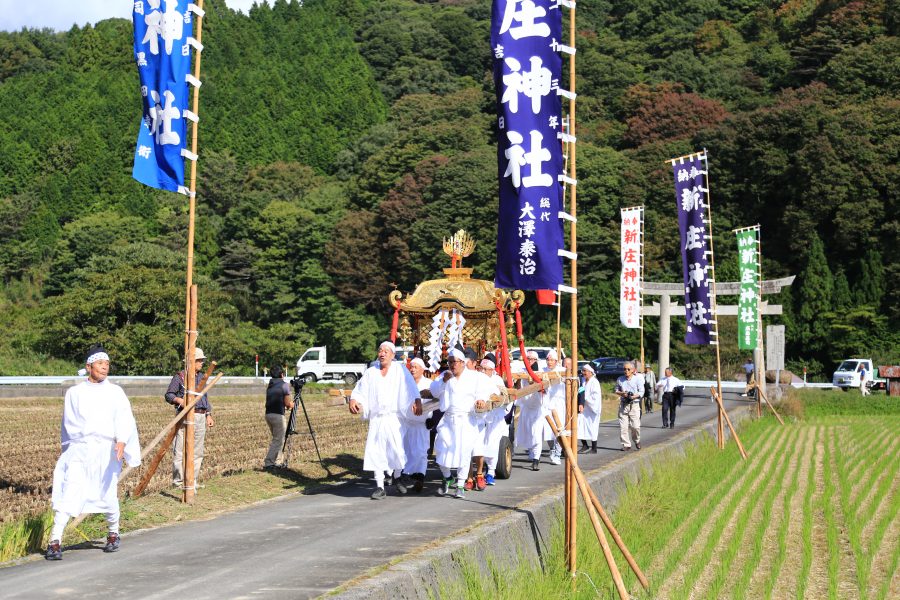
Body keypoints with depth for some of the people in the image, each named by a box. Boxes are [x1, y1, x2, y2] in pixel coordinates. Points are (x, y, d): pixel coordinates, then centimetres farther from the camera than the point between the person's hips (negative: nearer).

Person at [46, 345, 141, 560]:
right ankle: (55, 541, -14)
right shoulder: (74, 393, 11)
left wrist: (121, 443, -21)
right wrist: (68, 450, 13)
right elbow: (68, 424, 17)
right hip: (79, 449, 0)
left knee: (108, 495, 2)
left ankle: (113, 534, 26)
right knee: (68, 493, -11)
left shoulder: (115, 392, 7)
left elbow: (125, 420, -5)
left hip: (106, 450, 0)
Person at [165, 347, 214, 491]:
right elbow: (168, 395, -2)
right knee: (181, 451, -7)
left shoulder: (201, 377, 18)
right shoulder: (179, 376, -3)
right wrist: (178, 400, -21)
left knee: (197, 452, 7)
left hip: (200, 417, 7)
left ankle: (193, 481, 14)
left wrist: (209, 415, 16)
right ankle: (178, 481, 0)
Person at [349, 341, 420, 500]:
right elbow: (360, 390, 7)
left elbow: (411, 387, -9)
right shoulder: (371, 372, 12)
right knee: (376, 452, -2)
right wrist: (353, 400, -13)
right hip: (375, 419, 3)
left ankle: (396, 477, 24)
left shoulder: (400, 370, 2)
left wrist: (417, 401, -25)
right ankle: (380, 487, 5)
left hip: (394, 418, -2)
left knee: (397, 449, -5)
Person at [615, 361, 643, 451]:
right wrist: (622, 393, -4)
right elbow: (616, 390, 17)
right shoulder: (620, 379, 10)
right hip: (623, 405, 2)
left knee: (635, 426, -5)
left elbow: (641, 392, -1)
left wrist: (634, 396, -19)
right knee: (623, 426, -4)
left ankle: (637, 441, 22)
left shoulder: (638, 379, 1)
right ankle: (626, 444, 6)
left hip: (634, 405, -2)